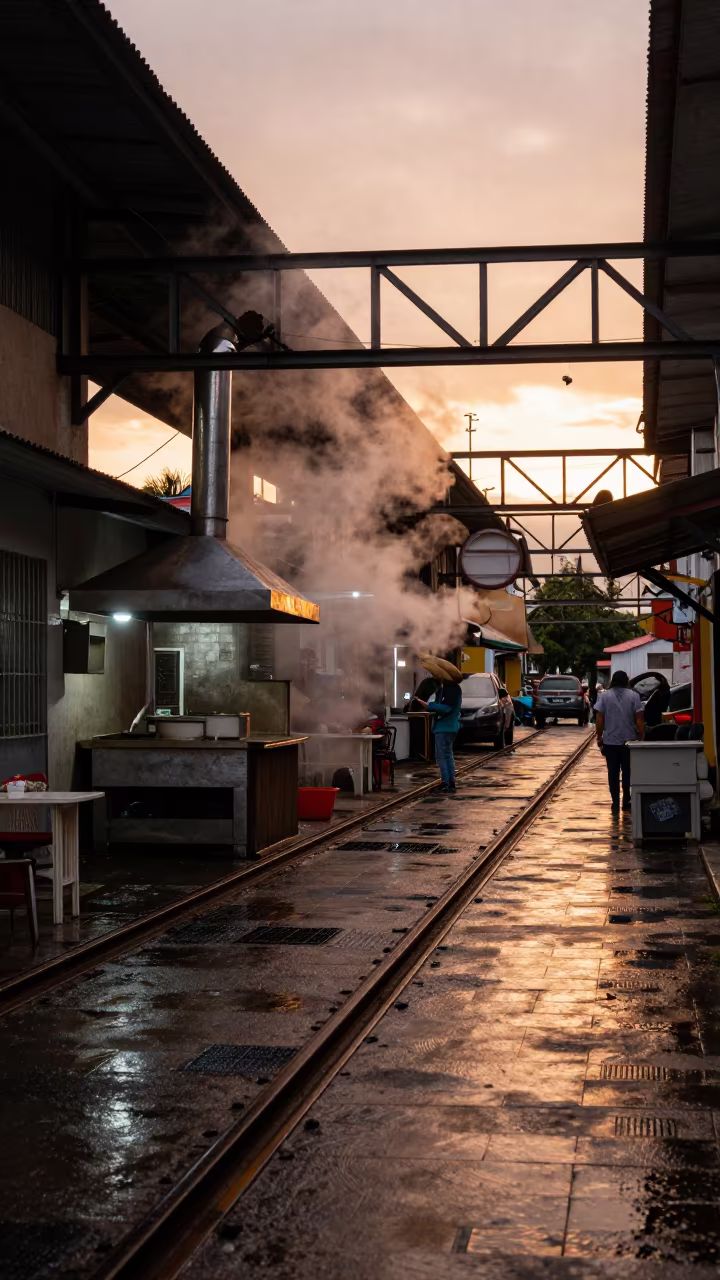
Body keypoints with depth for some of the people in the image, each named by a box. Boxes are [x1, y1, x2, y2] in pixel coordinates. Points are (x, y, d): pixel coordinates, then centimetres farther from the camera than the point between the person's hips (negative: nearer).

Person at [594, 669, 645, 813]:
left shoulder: (604, 696, -1)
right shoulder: (633, 696, -2)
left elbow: (599, 718, -4)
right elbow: (639, 719, -5)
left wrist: (599, 737, 4)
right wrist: (641, 736, 2)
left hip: (610, 741, 0)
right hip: (629, 741, 0)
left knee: (613, 773, 4)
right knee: (628, 772, 13)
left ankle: (616, 803, 0)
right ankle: (626, 801, 17)